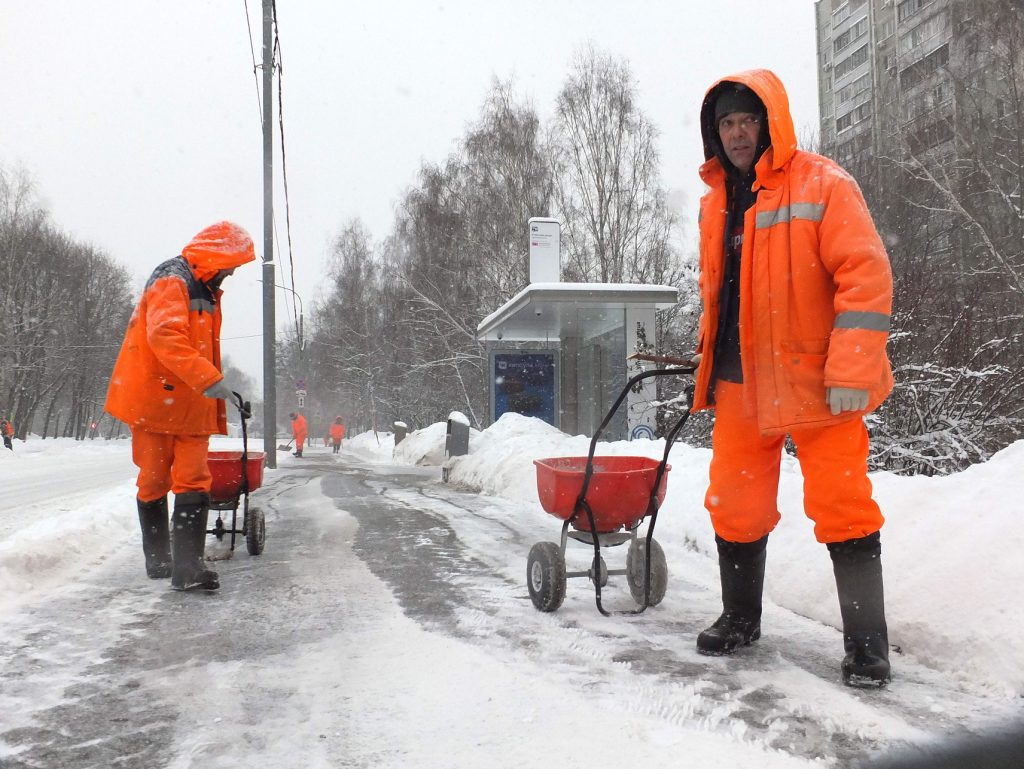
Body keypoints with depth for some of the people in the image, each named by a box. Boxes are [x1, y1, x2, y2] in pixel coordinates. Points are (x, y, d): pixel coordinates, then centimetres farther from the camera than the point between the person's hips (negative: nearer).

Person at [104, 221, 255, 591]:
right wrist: (208, 379, -36)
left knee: (194, 484, -5)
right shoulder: (171, 281, -12)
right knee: (154, 483, 7)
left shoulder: (205, 290, 18)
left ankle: (187, 565, -9)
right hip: (154, 401, -7)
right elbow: (165, 337, -29)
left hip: (192, 406, 7)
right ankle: (158, 559, 22)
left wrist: (217, 396, 20)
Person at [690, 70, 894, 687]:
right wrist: (709, 354, 16)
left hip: (817, 381, -6)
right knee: (735, 506, 11)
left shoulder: (823, 184, -7)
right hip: (740, 382, 6)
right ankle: (741, 617, 31)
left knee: (840, 505, -5)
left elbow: (866, 275, -15)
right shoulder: (716, 201, 13)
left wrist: (850, 371, -21)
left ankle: (867, 642, 8)